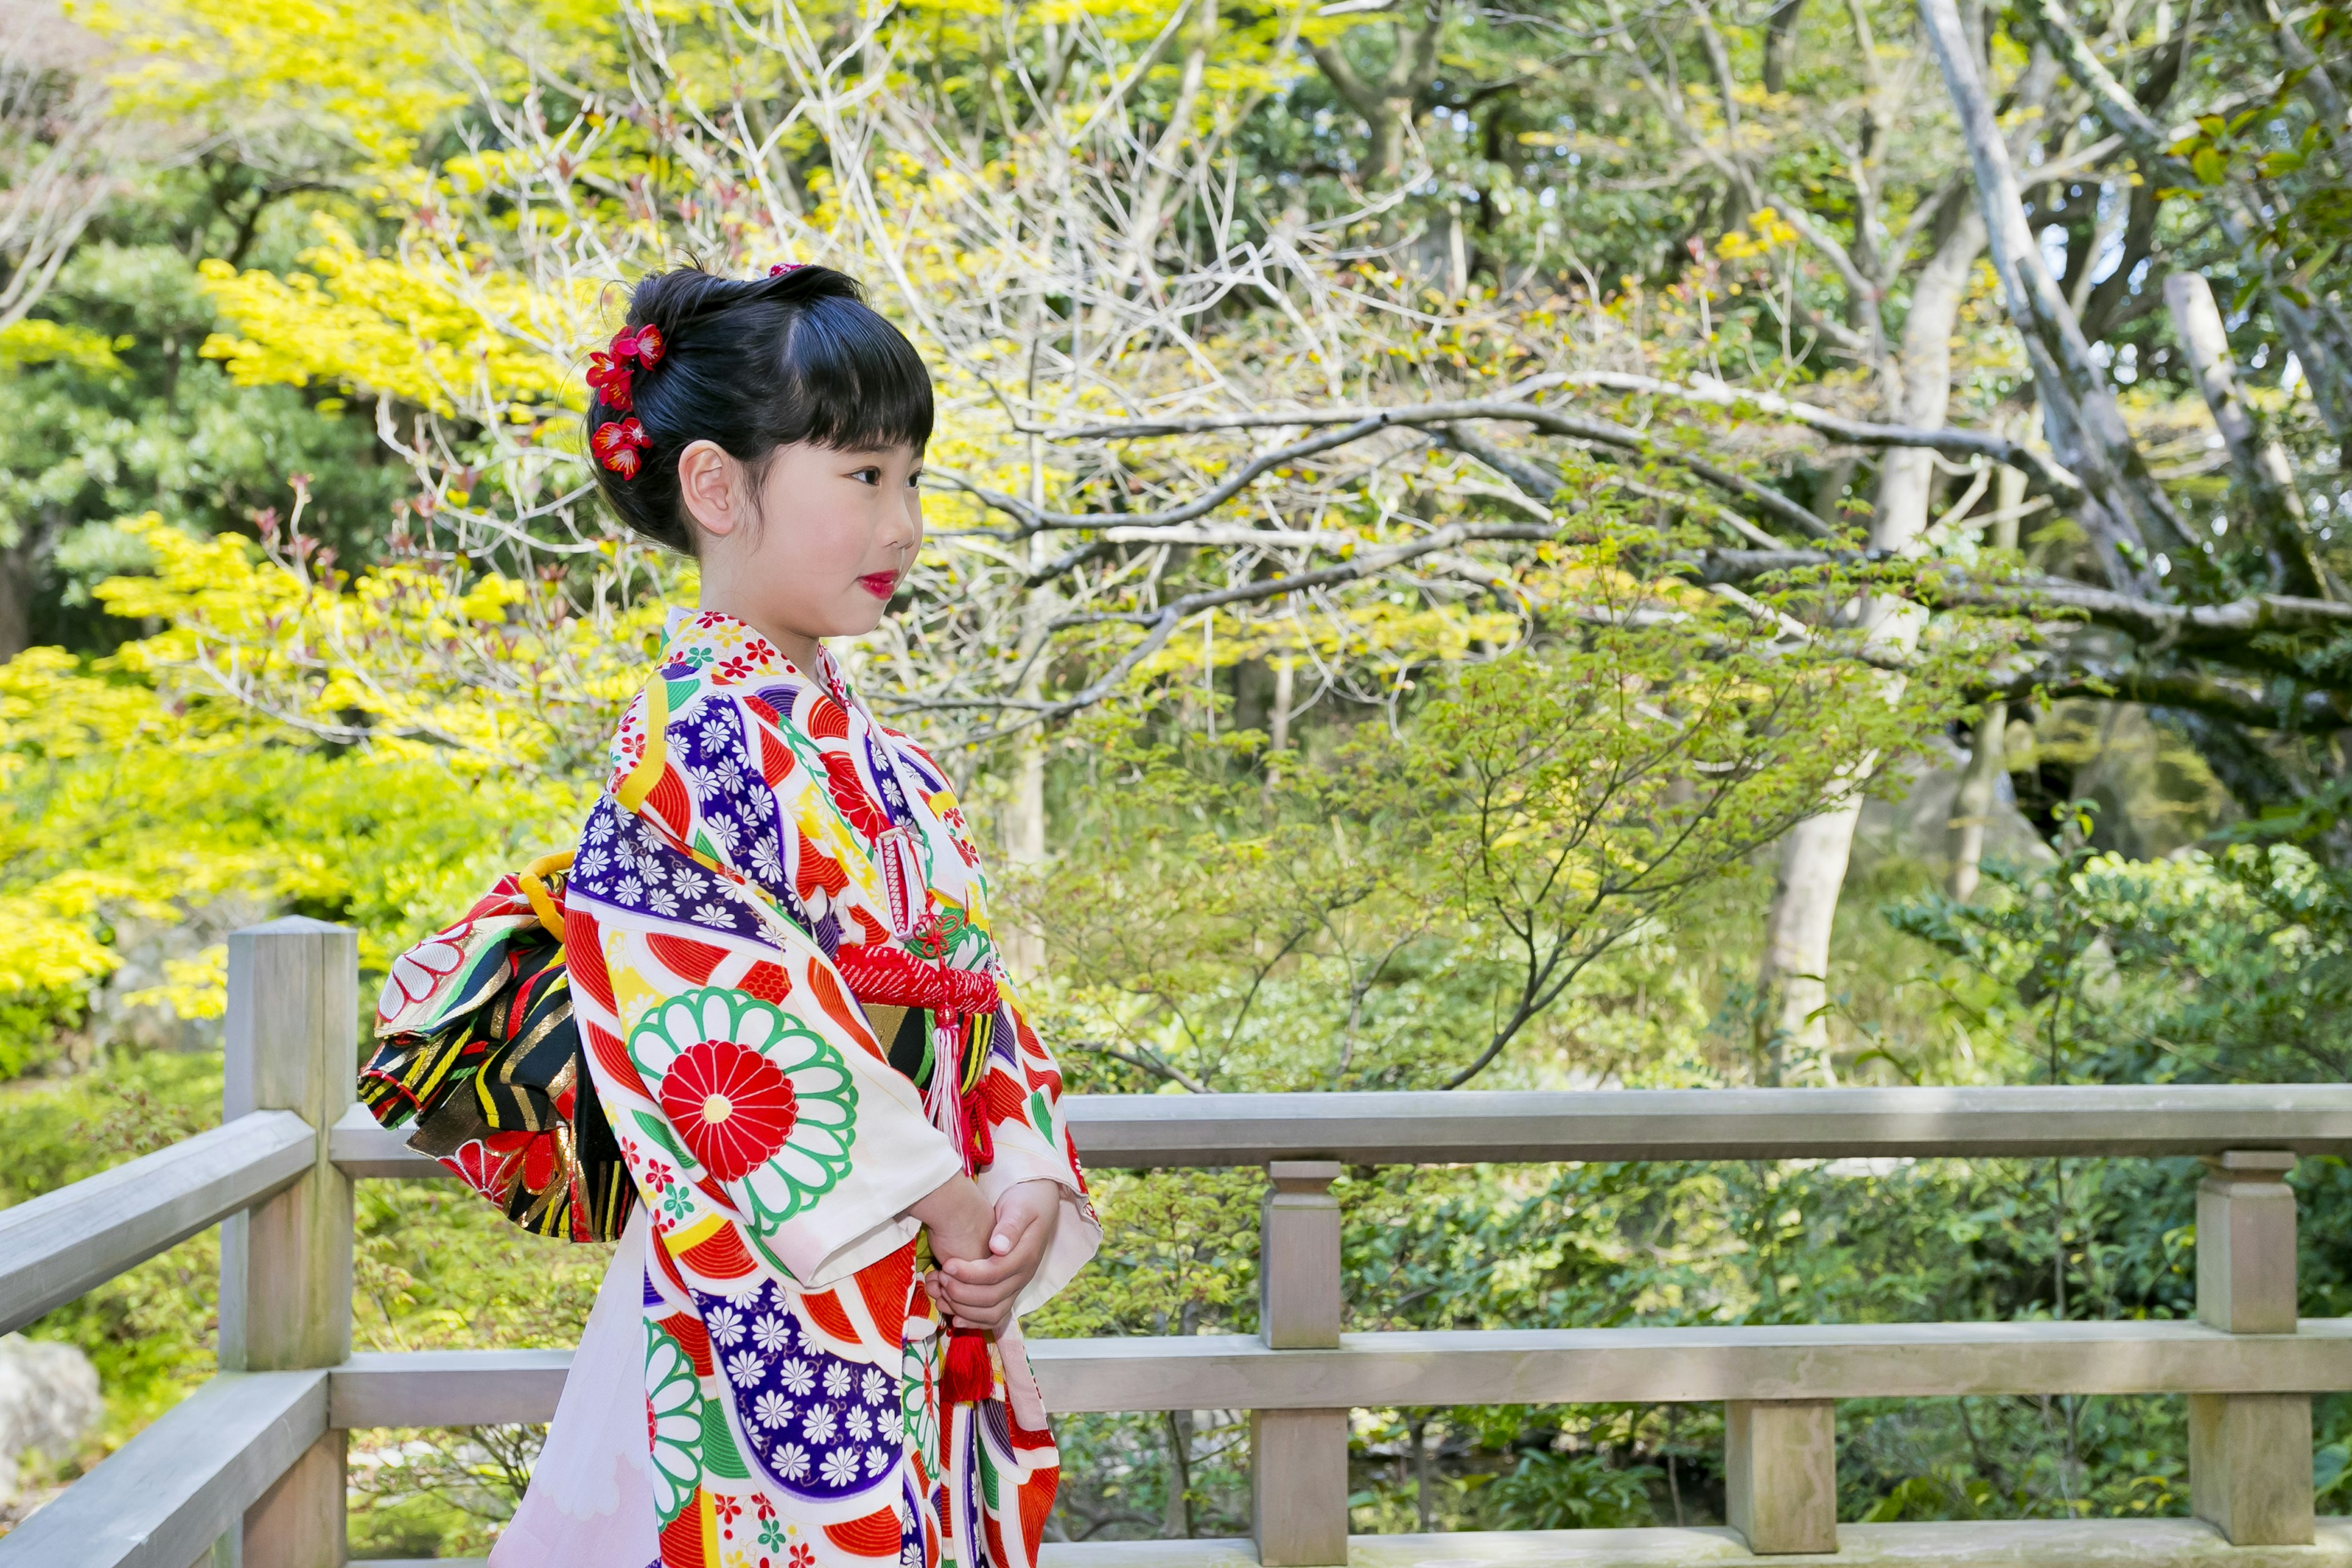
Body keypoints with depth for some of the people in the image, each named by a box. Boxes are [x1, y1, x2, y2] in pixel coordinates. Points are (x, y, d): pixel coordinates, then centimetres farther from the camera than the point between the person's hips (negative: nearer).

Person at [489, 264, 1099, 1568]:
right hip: (766, 1311, -8)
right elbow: (730, 1021, -19)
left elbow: (971, 994, 12)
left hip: (929, 1303, 8)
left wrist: (1028, 1187, -4)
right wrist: (938, 1196, -15)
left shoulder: (877, 759, 14)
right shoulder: (693, 740, -13)